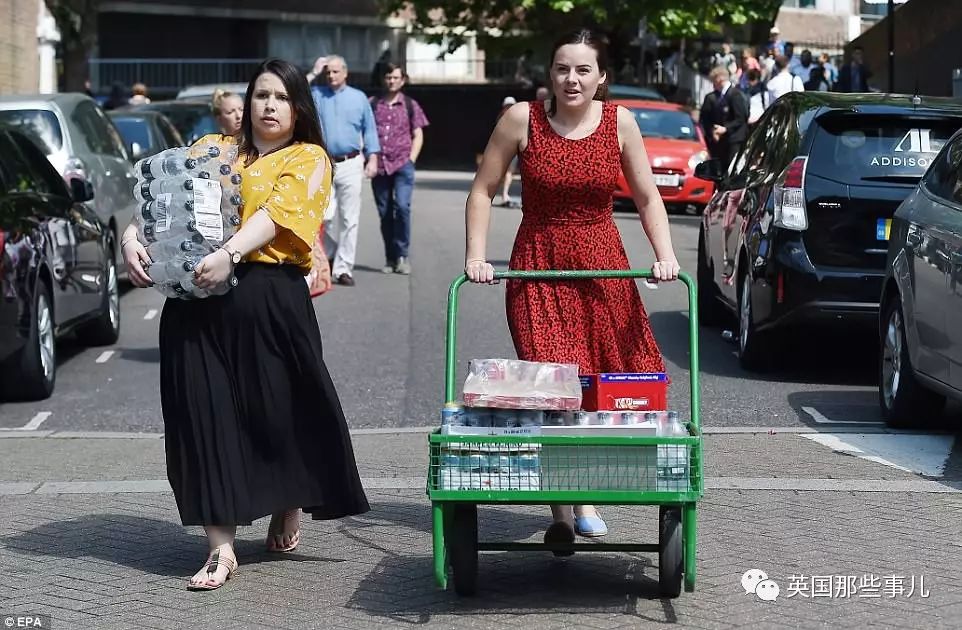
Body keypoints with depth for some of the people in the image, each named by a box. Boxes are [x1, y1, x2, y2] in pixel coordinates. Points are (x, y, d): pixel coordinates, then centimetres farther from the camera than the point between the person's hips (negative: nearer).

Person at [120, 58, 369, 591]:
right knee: (206, 411, -3)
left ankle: (287, 512, 32)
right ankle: (220, 546, -1)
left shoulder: (308, 158, 7)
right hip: (197, 300, 3)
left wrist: (229, 255, -26)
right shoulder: (211, 149, 18)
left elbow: (278, 212, -11)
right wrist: (133, 237, -13)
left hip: (270, 297, -3)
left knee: (279, 408, 3)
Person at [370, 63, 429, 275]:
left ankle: (402, 255, -10)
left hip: (402, 164, -2)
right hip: (379, 166, 2)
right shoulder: (373, 104, 10)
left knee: (402, 206, -18)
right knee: (385, 213, 4)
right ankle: (390, 258, 13)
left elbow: (418, 136, 11)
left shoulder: (410, 105, 10)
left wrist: (411, 159, -1)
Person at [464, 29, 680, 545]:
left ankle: (584, 499, 24)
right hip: (539, 269, -2)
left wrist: (665, 255, -9)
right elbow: (483, 191, 0)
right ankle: (561, 512, -7)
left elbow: (647, 198, 4)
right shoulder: (522, 119, -6)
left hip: (603, 268, 2)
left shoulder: (618, 122, -1)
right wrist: (476, 256, -9)